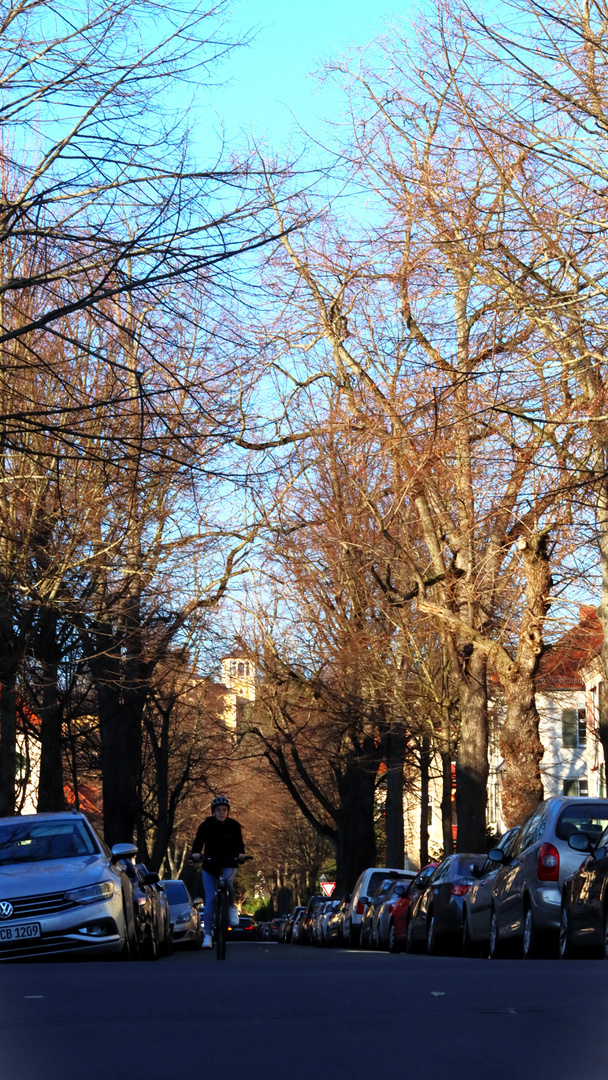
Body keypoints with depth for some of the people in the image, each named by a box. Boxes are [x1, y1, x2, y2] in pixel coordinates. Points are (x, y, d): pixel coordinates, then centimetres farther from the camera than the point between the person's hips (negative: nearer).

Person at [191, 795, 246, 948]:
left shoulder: (234, 825, -6)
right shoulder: (206, 825, -7)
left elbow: (239, 841, -19)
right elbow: (199, 840, -19)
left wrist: (240, 853, -41)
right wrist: (196, 852, -41)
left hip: (228, 863, 0)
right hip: (209, 865, 1)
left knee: (227, 880, -34)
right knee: (210, 899, -7)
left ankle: (232, 908, -7)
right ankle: (207, 935, -3)